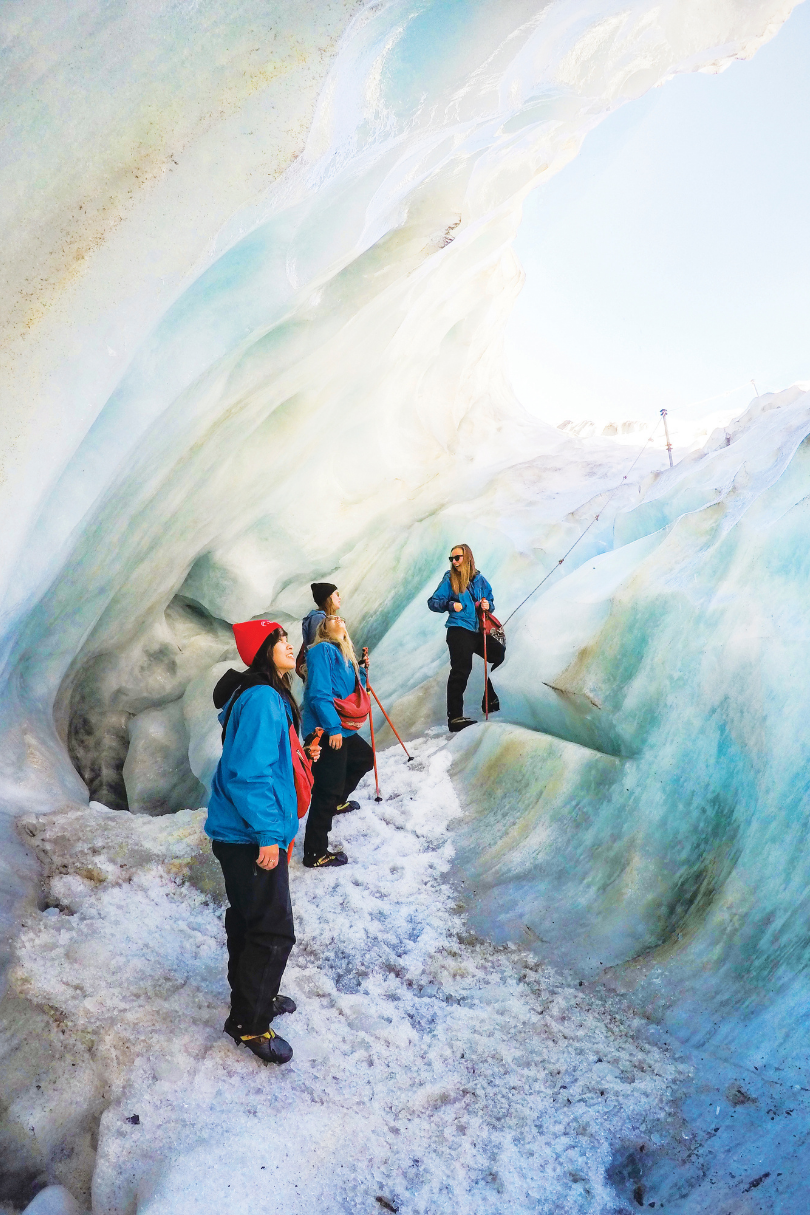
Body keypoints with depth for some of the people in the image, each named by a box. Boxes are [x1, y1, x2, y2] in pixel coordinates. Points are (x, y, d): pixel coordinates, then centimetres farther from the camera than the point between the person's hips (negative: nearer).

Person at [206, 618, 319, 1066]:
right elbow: (249, 773, -27)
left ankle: (254, 995, 40)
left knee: (249, 919, 23)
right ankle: (248, 1023, 11)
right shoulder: (261, 699, -23)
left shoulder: (267, 695, 10)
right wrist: (268, 834, -24)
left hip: (243, 835, 11)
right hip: (252, 839, -11)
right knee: (274, 930, -3)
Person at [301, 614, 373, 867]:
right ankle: (315, 854, -2)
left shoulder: (344, 656, 18)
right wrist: (333, 727, -22)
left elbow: (354, 691, 21)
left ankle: (337, 802, 47)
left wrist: (361, 671, 7)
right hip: (325, 732, -10)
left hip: (342, 730, 10)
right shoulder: (322, 650, -10)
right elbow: (319, 693, -19)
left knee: (365, 758, 31)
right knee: (327, 792, -9)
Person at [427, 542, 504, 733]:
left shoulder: (479, 579, 10)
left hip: (478, 630, 6)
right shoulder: (449, 579, -1)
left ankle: (491, 701, 24)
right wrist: (450, 605, -20)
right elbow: (433, 602, -3)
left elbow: (490, 601, 17)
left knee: (501, 656, 8)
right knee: (461, 671, -13)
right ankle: (455, 717, -12)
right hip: (459, 630, -5)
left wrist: (488, 605, -7)